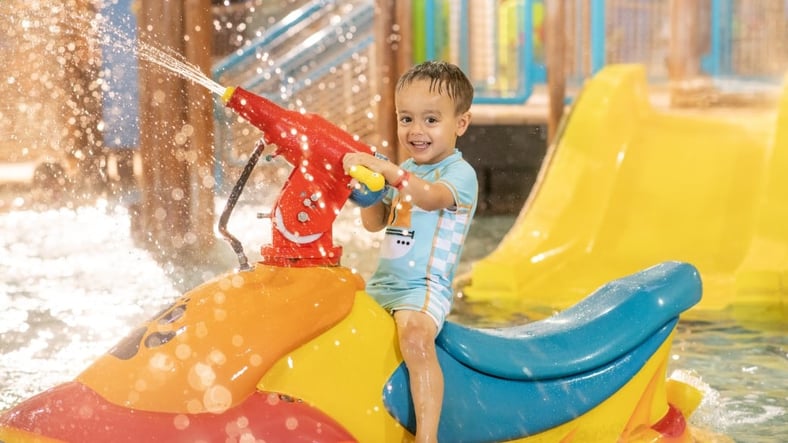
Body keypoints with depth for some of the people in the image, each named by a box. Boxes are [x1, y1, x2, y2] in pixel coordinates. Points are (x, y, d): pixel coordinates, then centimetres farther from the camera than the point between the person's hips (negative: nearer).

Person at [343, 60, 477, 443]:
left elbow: (431, 197, -30)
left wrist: (386, 169, -41)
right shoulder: (404, 172, 18)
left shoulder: (460, 173, -8)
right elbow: (375, 223, 19)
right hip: (381, 282, 9)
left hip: (424, 288, -9)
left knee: (414, 334, -35)